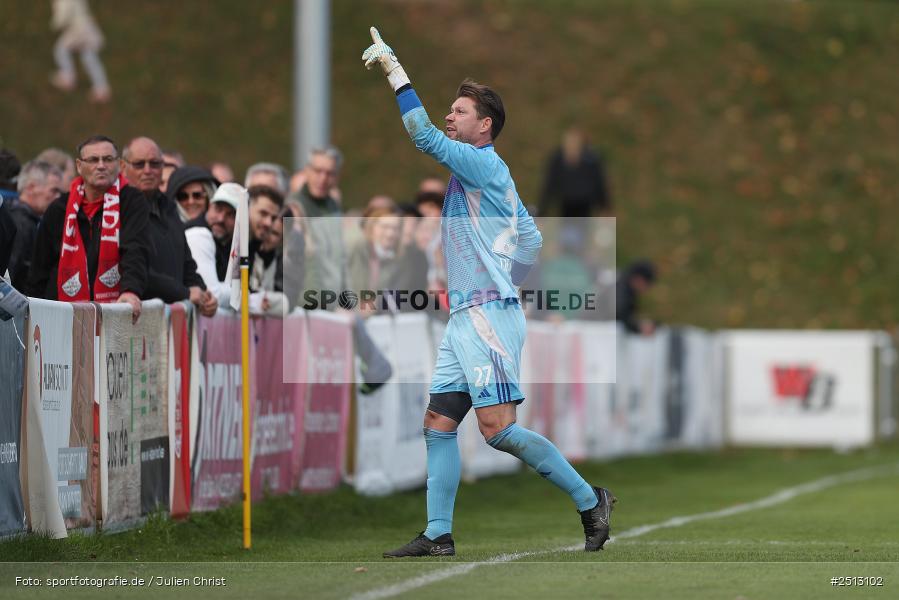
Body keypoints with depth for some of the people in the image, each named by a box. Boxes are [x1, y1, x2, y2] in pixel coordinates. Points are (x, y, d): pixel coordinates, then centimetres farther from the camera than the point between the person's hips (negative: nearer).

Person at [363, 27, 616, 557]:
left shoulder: (485, 165, -8)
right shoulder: (478, 171, 19)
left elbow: (426, 136, -19)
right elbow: (532, 241, 23)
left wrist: (394, 71, -14)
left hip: (488, 315, -10)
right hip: (464, 317, 10)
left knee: (498, 427, -15)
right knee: (438, 424, 5)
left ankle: (590, 501, -6)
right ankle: (439, 535, 4)